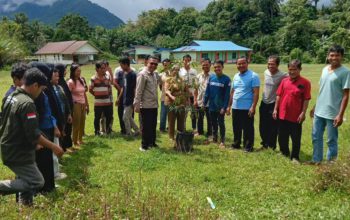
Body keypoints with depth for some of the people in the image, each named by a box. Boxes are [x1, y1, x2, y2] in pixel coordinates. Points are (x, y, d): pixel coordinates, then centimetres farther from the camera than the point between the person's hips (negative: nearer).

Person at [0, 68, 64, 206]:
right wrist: (53, 147, -14)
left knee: (27, 178, 21)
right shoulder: (27, 103, -23)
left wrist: (33, 143, 21)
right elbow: (33, 134, -25)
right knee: (37, 182, -2)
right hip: (19, 153, -10)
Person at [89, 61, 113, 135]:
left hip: (108, 102, 4)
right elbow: (90, 89, 1)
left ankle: (108, 130, 26)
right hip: (98, 102, -3)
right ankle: (97, 132, 19)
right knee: (97, 117, 6)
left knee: (109, 117, 10)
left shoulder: (107, 77, 5)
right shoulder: (93, 78, -7)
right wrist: (96, 95, 2)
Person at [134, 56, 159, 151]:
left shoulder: (154, 75, 13)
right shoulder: (142, 74, -12)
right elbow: (138, 91, -16)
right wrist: (137, 105, -18)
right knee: (146, 126, 1)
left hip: (154, 105, 8)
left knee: (153, 126, 15)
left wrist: (156, 101, 13)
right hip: (146, 106, -8)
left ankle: (152, 143, 28)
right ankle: (144, 145, 12)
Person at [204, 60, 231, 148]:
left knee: (221, 123, 3)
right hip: (212, 106, 4)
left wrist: (224, 107, -16)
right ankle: (214, 138, 29)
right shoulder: (211, 77, 3)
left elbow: (227, 94, -11)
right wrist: (204, 103, 5)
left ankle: (222, 141, 12)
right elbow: (207, 91, 8)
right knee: (213, 123, 15)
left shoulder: (226, 79, -9)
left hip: (220, 107, -4)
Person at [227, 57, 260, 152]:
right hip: (235, 107, 7)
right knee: (236, 127, 16)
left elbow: (256, 93, -13)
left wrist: (253, 107, -19)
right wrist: (229, 106, 14)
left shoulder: (253, 76, -9)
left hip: (247, 108, -6)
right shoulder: (236, 76, 12)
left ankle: (248, 146, 14)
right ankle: (236, 144, 31)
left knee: (248, 129, 3)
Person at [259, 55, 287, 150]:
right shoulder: (266, 72, 2)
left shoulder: (282, 76, -18)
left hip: (274, 104, -6)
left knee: (273, 128, 3)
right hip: (264, 103, 6)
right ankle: (265, 144, 35)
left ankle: (271, 146, 20)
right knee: (263, 127, 15)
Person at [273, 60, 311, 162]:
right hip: (282, 114, 4)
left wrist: (303, 113, -12)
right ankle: (284, 152, 36)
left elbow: (306, 99, -8)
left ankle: (295, 157, 20)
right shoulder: (284, 81, 3)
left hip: (296, 116, -4)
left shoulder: (305, 82, -8)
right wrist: (275, 109, 5)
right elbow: (278, 96, 8)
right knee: (282, 136, 17)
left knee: (296, 138, 7)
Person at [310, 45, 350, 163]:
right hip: (319, 111, 7)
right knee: (316, 137, 15)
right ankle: (316, 161, 30)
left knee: (331, 140, 6)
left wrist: (340, 115, -17)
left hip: (332, 113, -6)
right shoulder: (325, 69, 8)